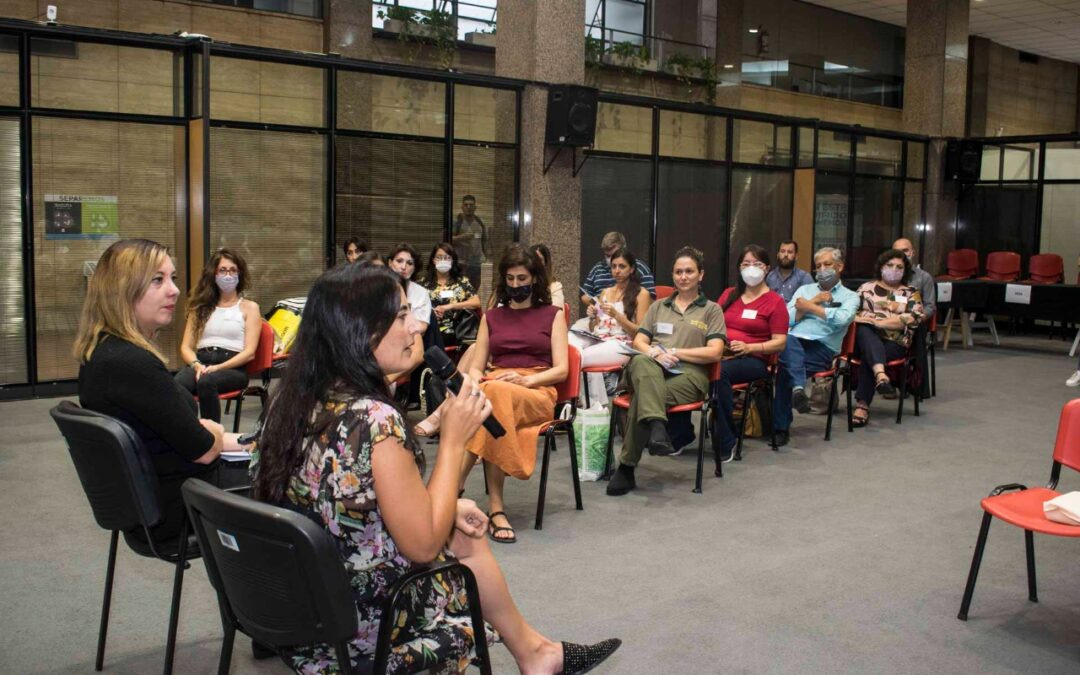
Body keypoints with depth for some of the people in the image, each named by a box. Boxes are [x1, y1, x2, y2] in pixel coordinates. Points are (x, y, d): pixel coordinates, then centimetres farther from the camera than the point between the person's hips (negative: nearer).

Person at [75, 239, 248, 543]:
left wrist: (243, 440, 8)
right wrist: (216, 433, 0)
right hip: (177, 509, -9)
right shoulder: (132, 364, -29)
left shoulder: (102, 352, 2)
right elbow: (203, 449, -23)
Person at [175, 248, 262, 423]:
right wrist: (197, 365, -8)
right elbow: (186, 347, 16)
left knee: (206, 382, -39)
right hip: (200, 362, 3)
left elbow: (250, 352, 3)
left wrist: (218, 367, -12)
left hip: (232, 367, -2)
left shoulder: (249, 308, 15)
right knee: (175, 385, -35)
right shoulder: (201, 307, 24)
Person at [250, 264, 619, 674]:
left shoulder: (294, 400, -4)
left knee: (463, 532, 20)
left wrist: (446, 508, 7)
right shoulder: (374, 419, -29)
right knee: (467, 541, 18)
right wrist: (454, 440, -13)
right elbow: (423, 544, -19)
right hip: (355, 630, -7)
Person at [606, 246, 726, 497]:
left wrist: (674, 352, -4)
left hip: (689, 375, -2)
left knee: (641, 399, -34)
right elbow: (639, 342, 16)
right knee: (641, 361, -39)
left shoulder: (711, 310, 17)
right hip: (650, 372, 3)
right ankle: (656, 425, -56)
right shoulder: (658, 306, 28)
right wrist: (655, 352, -8)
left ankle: (626, 468, -32)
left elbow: (714, 353, 3)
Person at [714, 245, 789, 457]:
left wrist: (748, 347, -14)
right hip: (721, 354, 4)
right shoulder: (729, 295, 24)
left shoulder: (775, 301, 7)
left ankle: (726, 442, -28)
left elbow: (780, 343, 1)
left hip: (753, 360, -4)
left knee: (719, 371, -38)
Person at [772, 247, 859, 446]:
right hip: (794, 343, 3)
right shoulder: (804, 289, 27)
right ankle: (798, 387, -53)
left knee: (785, 367, -32)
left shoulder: (850, 296, 16)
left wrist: (809, 306, 0)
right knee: (788, 342, -37)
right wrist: (814, 301, 3)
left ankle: (781, 427, -29)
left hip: (823, 349, -3)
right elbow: (787, 320, 12)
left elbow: (841, 319, -9)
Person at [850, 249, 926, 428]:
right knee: (864, 331, -36)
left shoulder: (911, 293, 16)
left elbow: (912, 318, -3)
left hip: (895, 342, -1)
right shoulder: (867, 287, 23)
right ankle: (880, 374, -58)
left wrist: (878, 322, -13)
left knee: (868, 356, -34)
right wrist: (863, 319, -9)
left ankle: (862, 405, -35)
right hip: (866, 338, 2)